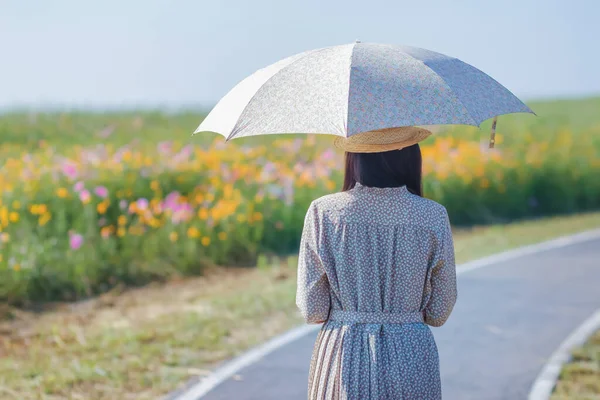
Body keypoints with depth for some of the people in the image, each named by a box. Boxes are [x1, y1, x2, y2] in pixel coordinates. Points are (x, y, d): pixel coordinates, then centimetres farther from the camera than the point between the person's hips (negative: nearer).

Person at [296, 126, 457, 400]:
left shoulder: (323, 213, -8)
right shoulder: (433, 217, -7)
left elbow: (312, 311, -5)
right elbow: (439, 313, 0)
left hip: (342, 362, 0)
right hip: (410, 360, 0)